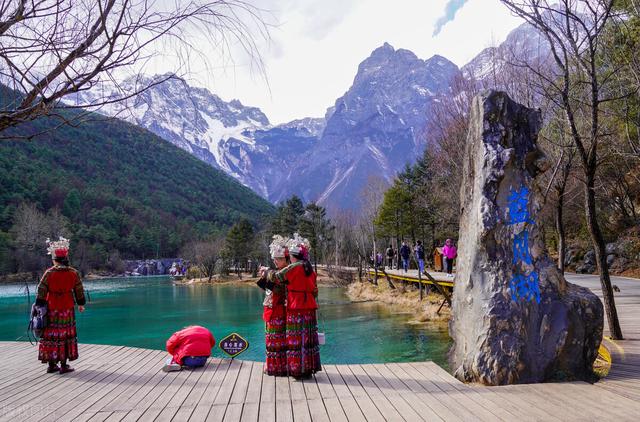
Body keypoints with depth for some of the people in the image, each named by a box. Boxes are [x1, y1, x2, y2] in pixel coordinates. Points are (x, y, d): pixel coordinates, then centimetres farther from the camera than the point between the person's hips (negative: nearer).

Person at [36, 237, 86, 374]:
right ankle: (64, 365, 10)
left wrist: (39, 306, 4)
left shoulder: (49, 273, -9)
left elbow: (41, 292, -6)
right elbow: (79, 291, 4)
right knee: (65, 336, 7)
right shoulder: (73, 273, -5)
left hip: (51, 310, 0)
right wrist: (81, 304, 18)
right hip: (67, 310, 0)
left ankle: (51, 364, 17)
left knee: (50, 335, 10)